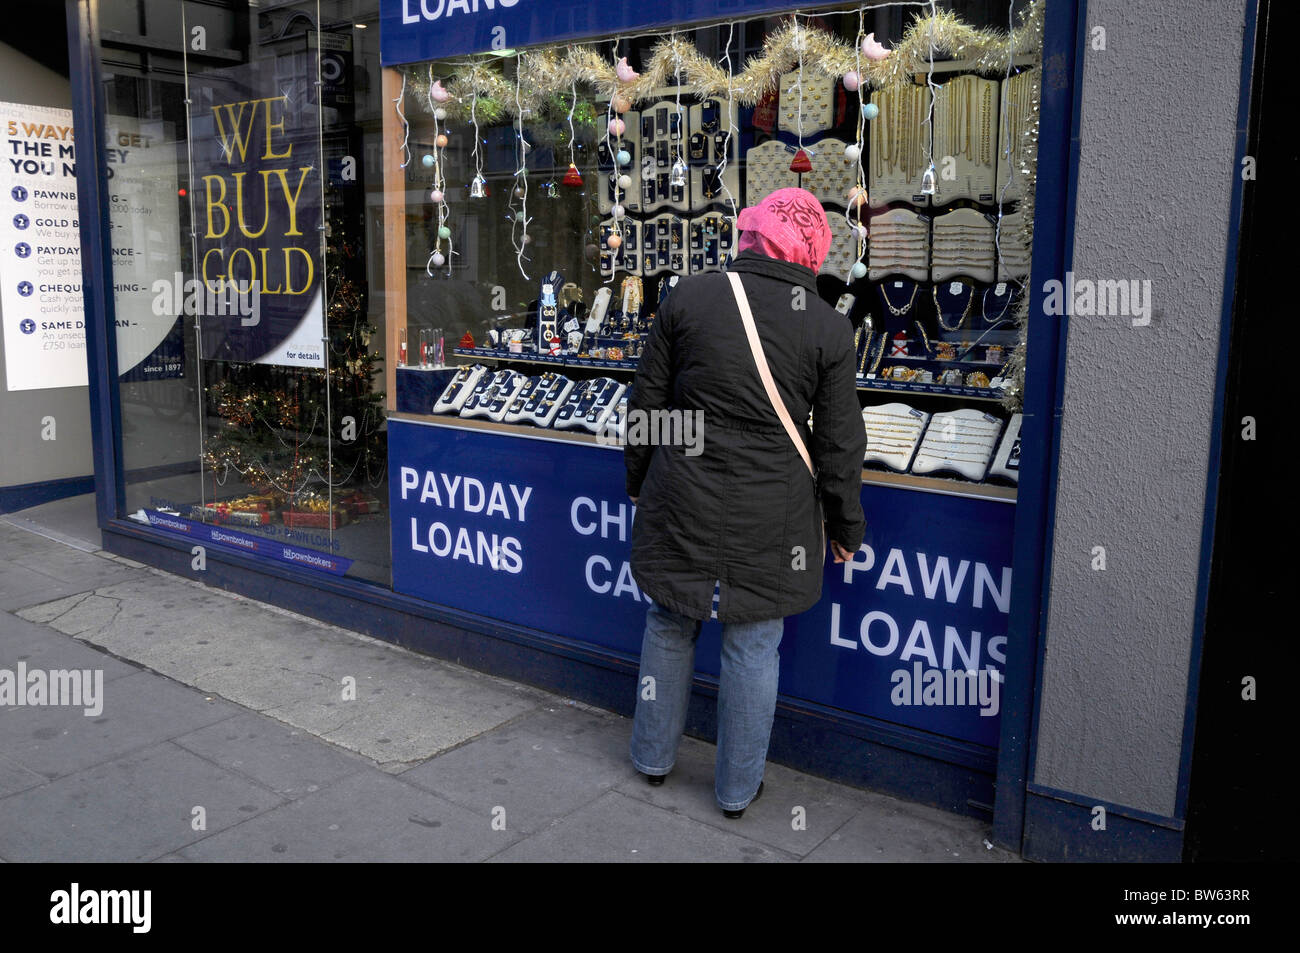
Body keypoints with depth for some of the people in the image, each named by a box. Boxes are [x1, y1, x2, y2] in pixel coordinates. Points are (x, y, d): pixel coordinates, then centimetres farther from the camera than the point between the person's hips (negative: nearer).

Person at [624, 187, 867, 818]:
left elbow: (647, 403, 1)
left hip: (682, 504, 1)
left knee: (669, 626, 19)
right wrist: (846, 527, 11)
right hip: (770, 516, 0)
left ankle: (653, 758, 36)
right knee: (752, 646, 12)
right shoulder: (829, 327, -5)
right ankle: (737, 788, 27)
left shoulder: (688, 297, -5)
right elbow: (839, 444, -2)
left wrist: (637, 479, 16)